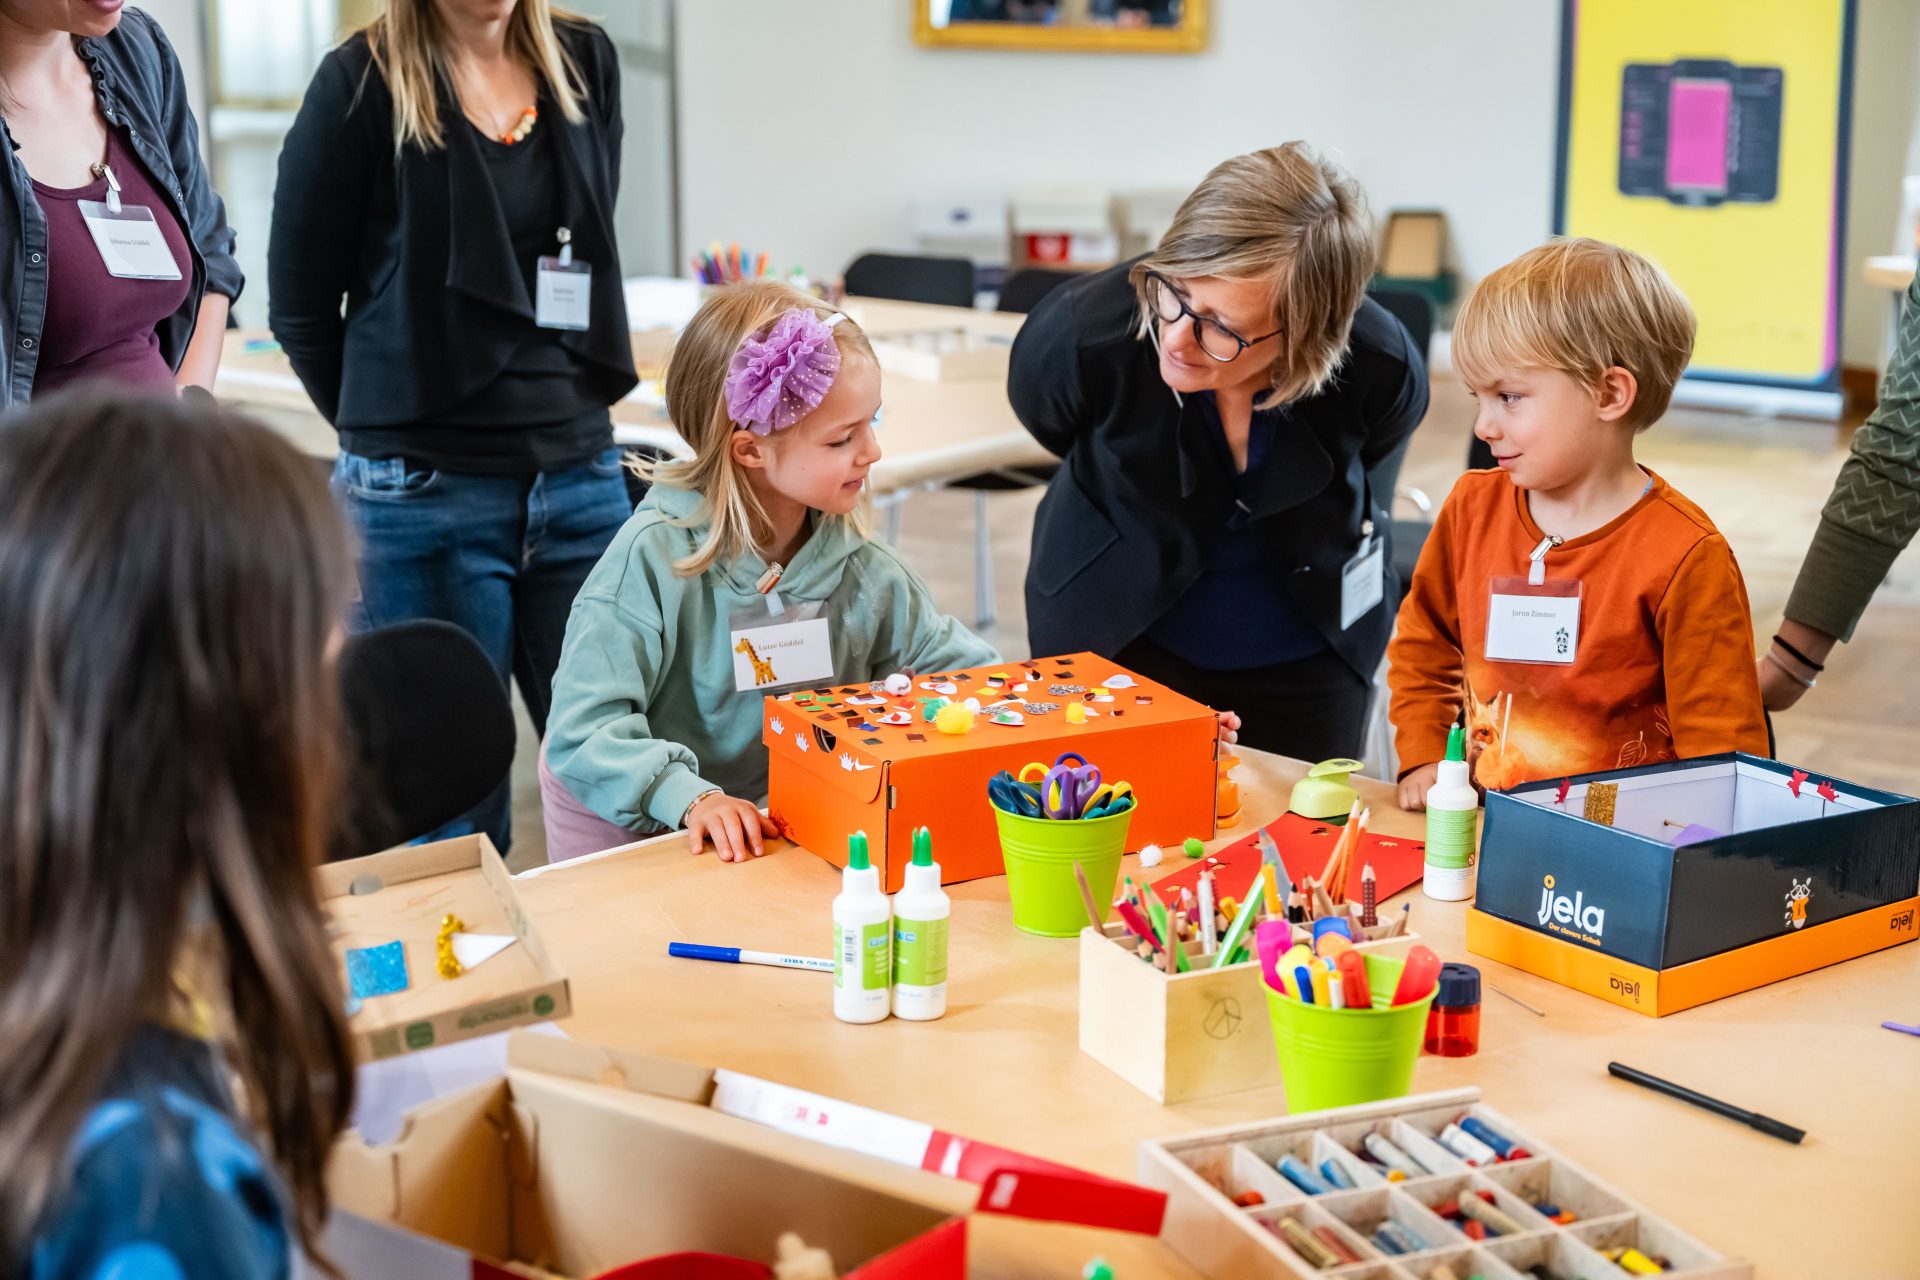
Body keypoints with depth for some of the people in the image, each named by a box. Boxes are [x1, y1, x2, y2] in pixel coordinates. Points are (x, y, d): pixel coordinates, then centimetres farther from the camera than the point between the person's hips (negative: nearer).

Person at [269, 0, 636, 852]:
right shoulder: (362, 85, -7)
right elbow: (299, 304, -1)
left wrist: (559, 414, 13)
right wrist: (393, 432, 6)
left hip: (581, 476, 5)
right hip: (426, 497, -4)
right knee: (456, 820, 5)